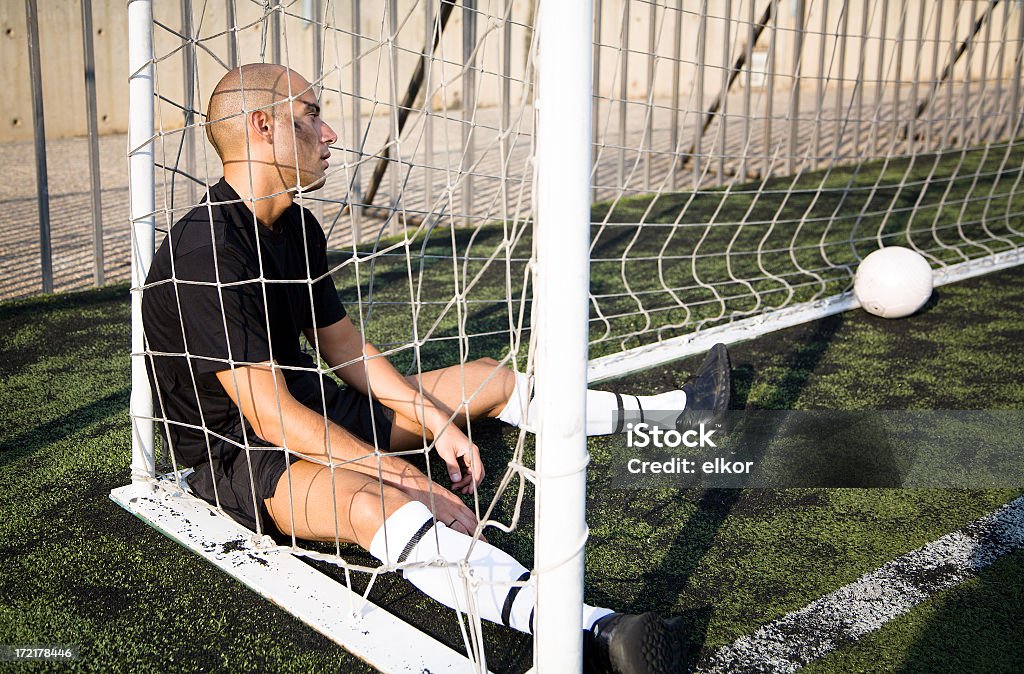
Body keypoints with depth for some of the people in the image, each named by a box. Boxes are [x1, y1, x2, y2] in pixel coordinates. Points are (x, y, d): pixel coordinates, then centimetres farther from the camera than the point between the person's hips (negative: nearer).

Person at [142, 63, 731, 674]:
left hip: (314, 412, 10)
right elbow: (271, 417, -27)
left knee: (489, 379, 12)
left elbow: (343, 343, 12)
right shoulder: (206, 255, -26)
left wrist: (435, 420, 3)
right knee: (371, 502, -41)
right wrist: (406, 476, -26)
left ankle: (672, 412, 29)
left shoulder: (296, 226, 4)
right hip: (236, 455, -10)